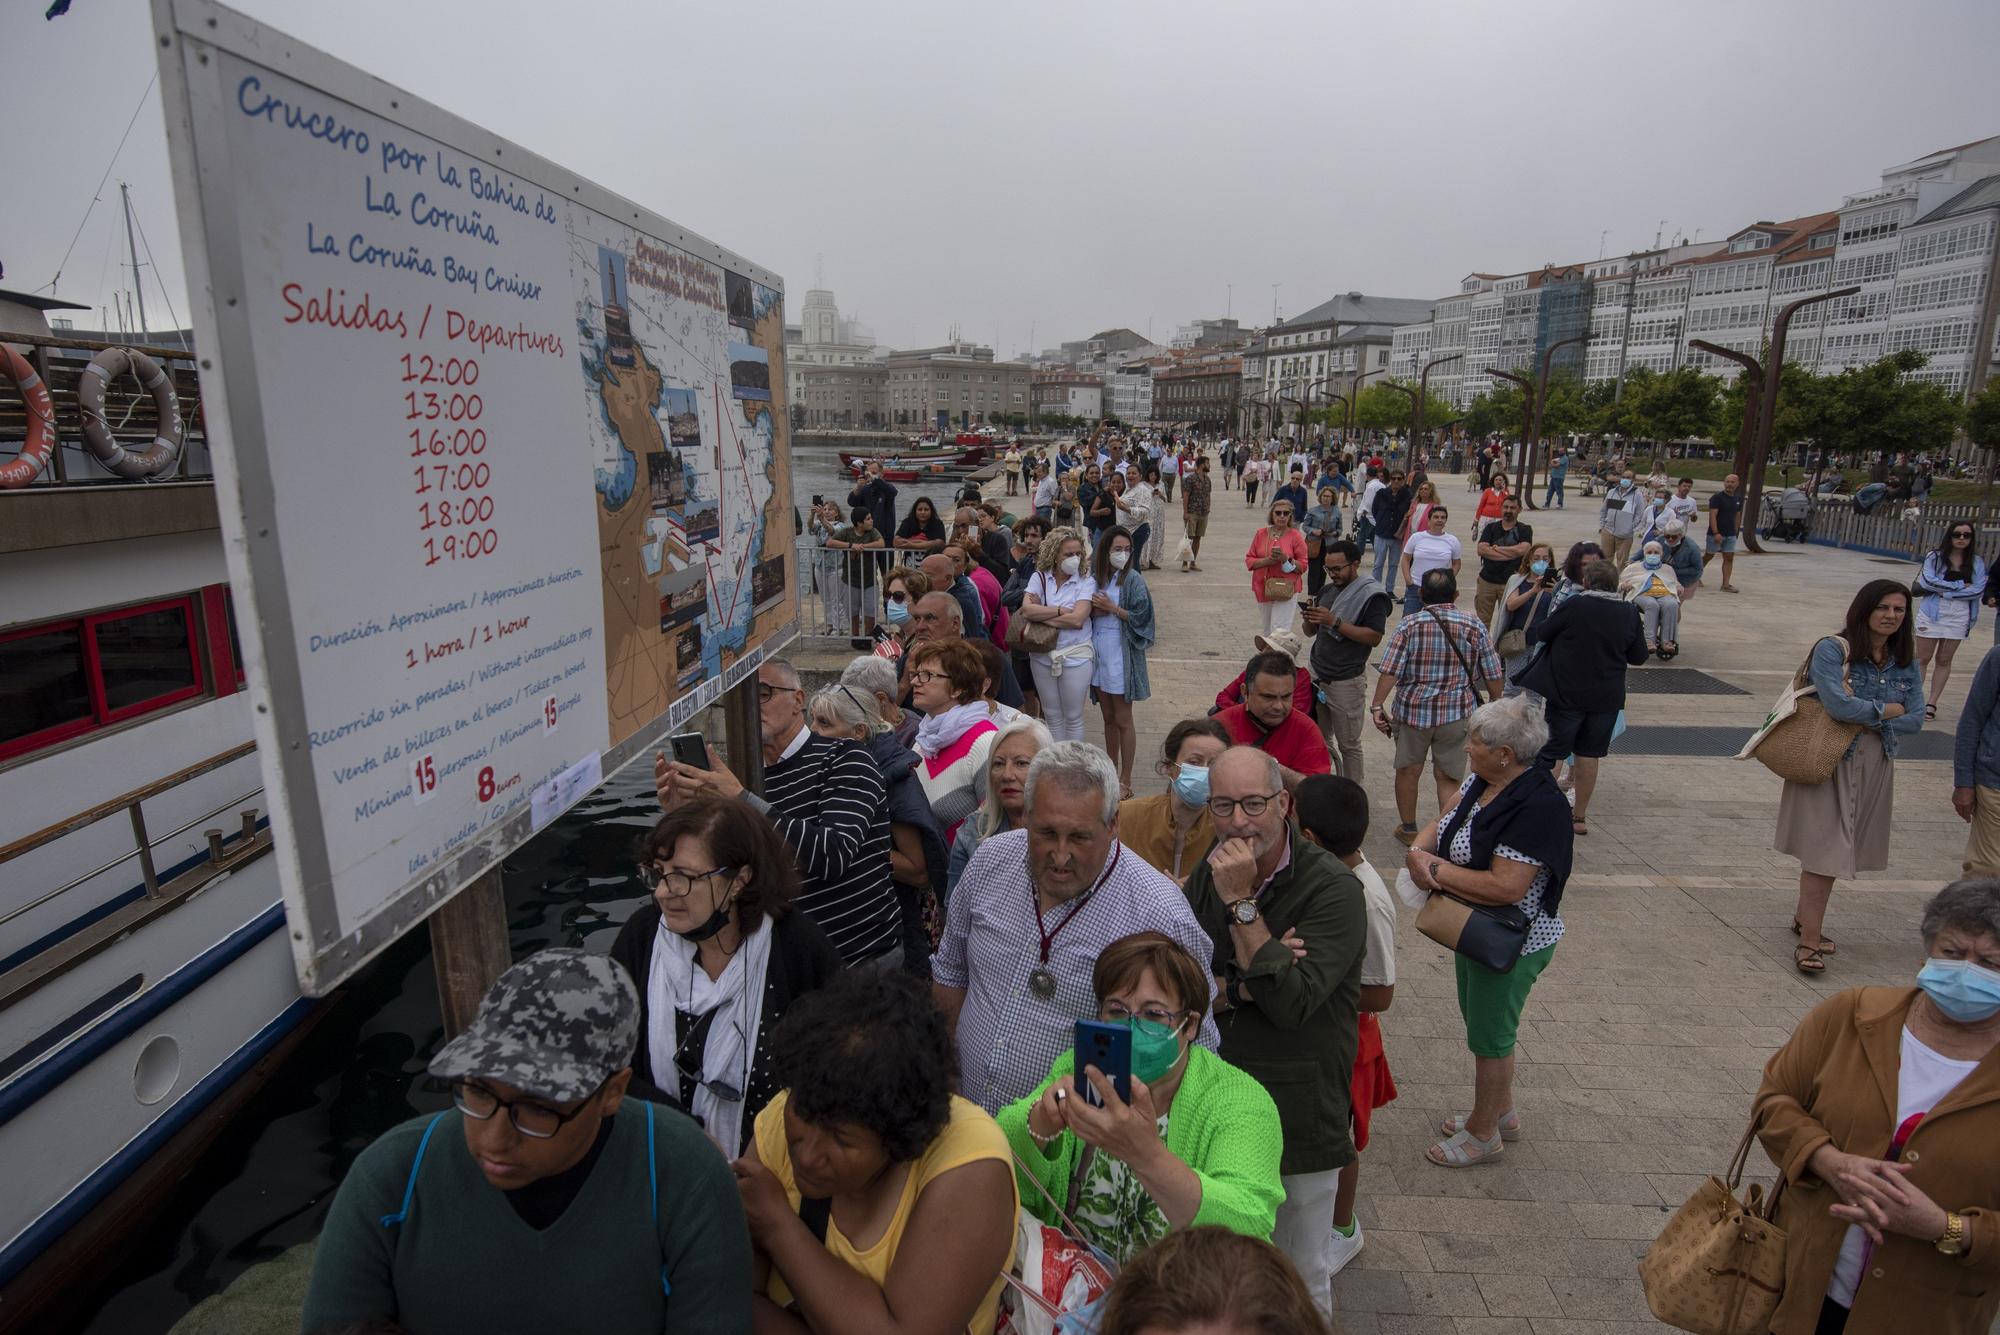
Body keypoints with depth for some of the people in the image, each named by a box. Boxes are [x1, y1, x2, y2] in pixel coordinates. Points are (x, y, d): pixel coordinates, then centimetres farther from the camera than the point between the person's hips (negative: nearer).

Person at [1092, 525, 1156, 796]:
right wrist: (1094, 610, -9)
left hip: (1121, 654, -5)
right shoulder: (1096, 577, 4)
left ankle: (1125, 779, 12)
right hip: (1099, 651, 5)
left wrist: (1112, 608, -16)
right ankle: (1111, 770, 29)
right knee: (1108, 717, 16)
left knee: (1122, 720, 2)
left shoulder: (1133, 580, -10)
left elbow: (1140, 617, -12)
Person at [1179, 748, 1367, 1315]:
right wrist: (1241, 986, -21)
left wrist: (1242, 904, -27)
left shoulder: (1333, 888, -19)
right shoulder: (1208, 874, -1)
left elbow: (1291, 1002, -26)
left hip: (1298, 1118, -4)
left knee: (1302, 1280, 17)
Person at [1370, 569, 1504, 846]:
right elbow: (1493, 674, 3)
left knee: (1408, 770, 16)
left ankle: (1408, 828, 29)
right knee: (1448, 777, 10)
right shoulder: (1474, 626, -2)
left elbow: (1389, 670, -13)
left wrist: (1377, 705, -8)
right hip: (1457, 713, 1)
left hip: (1413, 709, -1)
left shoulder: (1409, 625, -7)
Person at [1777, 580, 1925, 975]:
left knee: (1833, 849, 12)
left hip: (1875, 768, 5)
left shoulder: (1906, 664, 7)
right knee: (1824, 849, -6)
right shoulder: (1832, 650, -10)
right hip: (1830, 764, -5)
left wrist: (1866, 718, -13)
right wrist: (1888, 709, -7)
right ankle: (1810, 941, -1)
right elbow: (1838, 705, -22)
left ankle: (1805, 917, 28)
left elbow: (1915, 719, -1)